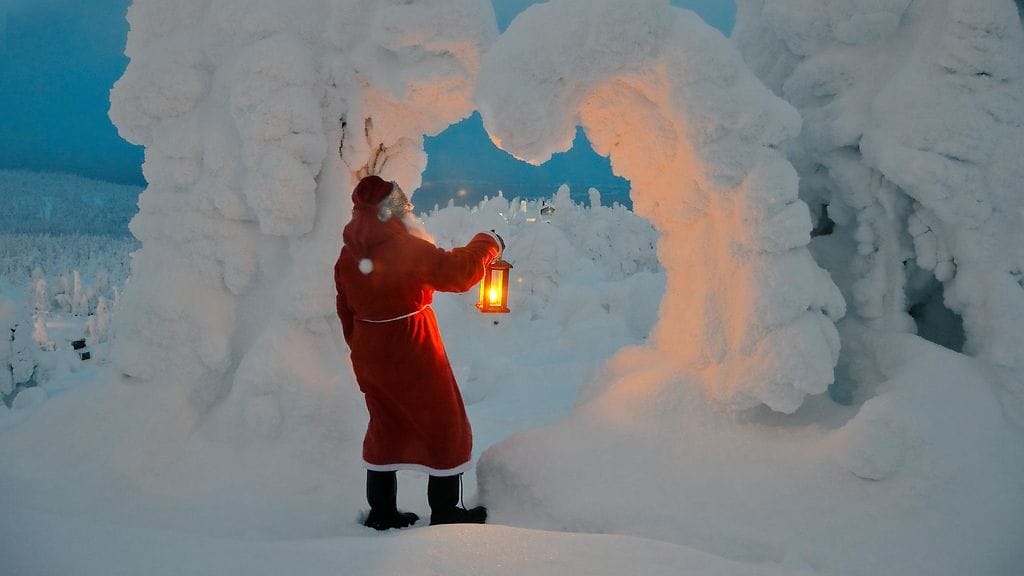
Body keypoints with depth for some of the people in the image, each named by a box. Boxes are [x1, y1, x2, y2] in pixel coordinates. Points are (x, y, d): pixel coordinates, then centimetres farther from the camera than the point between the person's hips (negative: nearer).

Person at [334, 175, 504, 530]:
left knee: (386, 428, 19)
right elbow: (458, 271, -18)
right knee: (445, 428, 8)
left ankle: (381, 512, 26)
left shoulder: (348, 255, 1)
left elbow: (346, 312, 8)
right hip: (413, 356, -7)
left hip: (369, 357, 7)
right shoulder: (406, 248, -21)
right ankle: (445, 512, 15)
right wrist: (488, 243, -2)